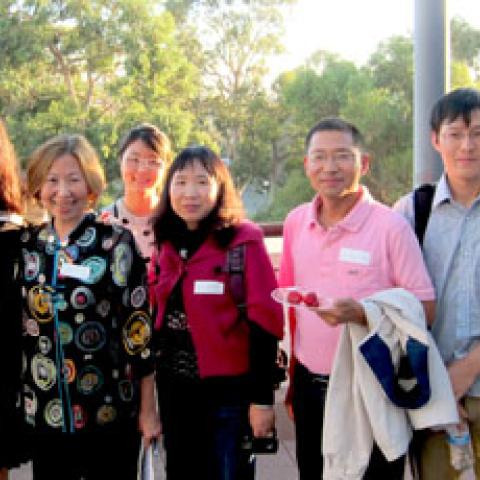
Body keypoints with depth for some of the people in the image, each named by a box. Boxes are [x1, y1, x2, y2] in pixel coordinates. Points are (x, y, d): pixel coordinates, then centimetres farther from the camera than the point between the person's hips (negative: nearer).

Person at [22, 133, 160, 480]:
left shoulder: (116, 242, -7)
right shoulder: (27, 246, 4)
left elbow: (140, 325, -7)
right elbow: (16, 325, 11)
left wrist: (148, 409, -7)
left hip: (110, 412, -3)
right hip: (44, 415, 4)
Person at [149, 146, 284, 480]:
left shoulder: (243, 242, -11)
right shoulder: (164, 245, 6)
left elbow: (264, 322, -13)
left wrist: (262, 397, -15)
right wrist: (152, 386, 11)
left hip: (228, 389, -5)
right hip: (175, 390, 6)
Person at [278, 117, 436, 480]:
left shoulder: (390, 227, -12)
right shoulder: (296, 222, 3)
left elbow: (424, 309, -11)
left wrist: (361, 314, -26)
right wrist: (293, 377, 14)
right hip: (309, 386, 5)